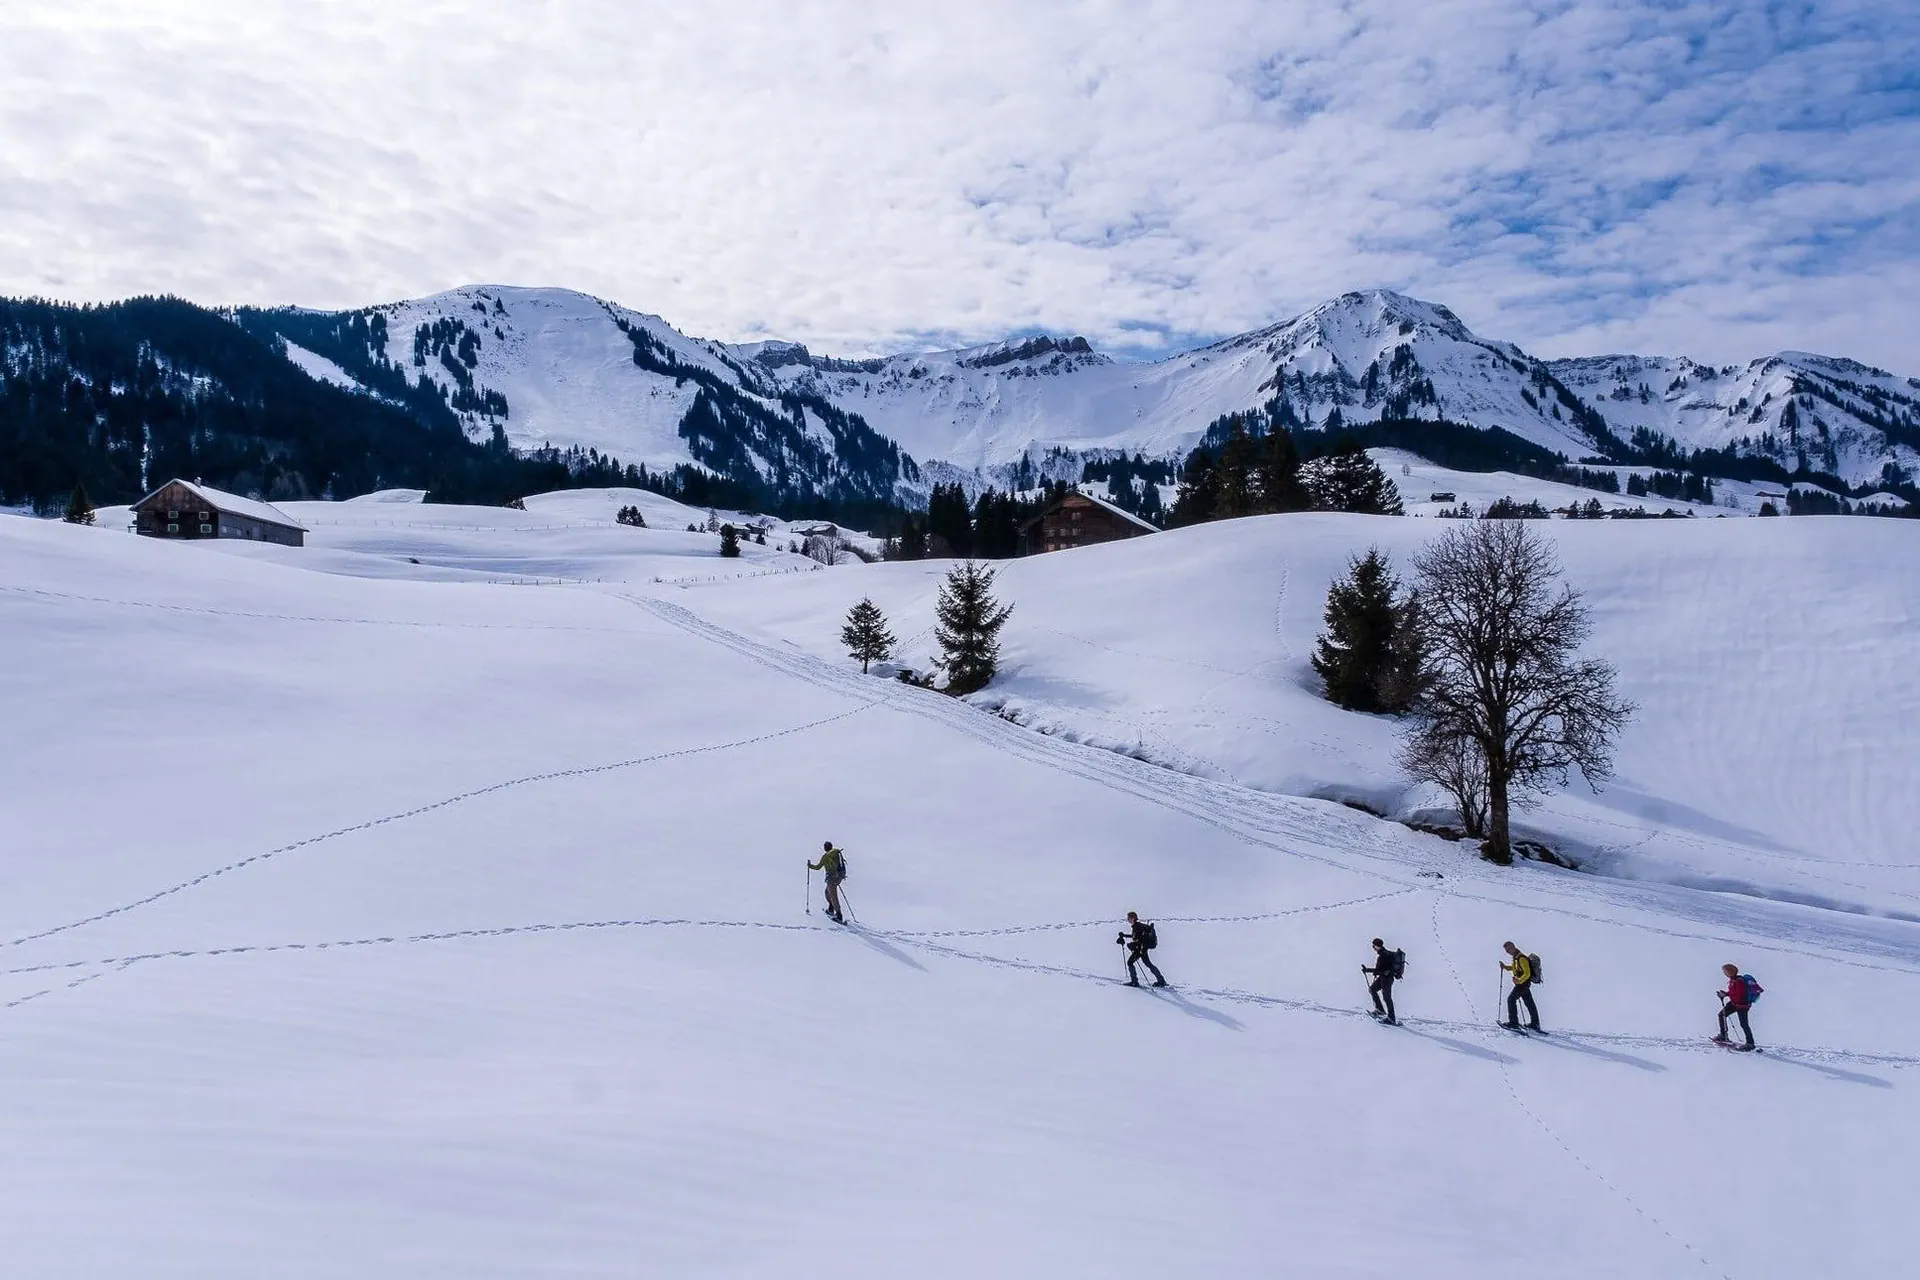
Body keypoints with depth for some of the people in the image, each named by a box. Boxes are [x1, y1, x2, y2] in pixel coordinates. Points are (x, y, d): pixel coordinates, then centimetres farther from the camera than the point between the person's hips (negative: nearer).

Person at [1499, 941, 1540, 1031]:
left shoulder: (1521, 958, -21)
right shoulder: (1515, 957, 10)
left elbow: (1527, 974, -25)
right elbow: (1515, 968, 28)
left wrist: (1519, 980, -35)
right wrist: (1505, 967, 14)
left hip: (1523, 982, -10)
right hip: (1522, 983, 10)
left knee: (1511, 999, -9)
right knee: (1529, 1003, 15)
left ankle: (1513, 1022, -10)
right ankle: (1535, 1024, 24)